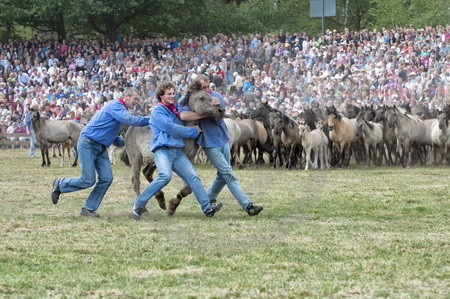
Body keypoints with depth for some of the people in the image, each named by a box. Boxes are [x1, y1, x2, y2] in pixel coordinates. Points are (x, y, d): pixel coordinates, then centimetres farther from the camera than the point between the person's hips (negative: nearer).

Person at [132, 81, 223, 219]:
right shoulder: (157, 111, -1)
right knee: (165, 175, -30)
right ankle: (139, 203, -21)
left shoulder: (175, 108, 22)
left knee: (193, 176, -7)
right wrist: (193, 131, -2)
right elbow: (172, 129, -10)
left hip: (178, 152, 8)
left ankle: (207, 207, -11)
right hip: (163, 150, -8)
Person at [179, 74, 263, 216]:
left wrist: (216, 107, -29)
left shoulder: (216, 95, 1)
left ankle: (209, 199, 32)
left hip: (223, 139, 5)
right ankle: (247, 206, -16)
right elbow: (183, 115, -29)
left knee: (223, 175, 13)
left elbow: (218, 120, -8)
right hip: (210, 143, -5)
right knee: (228, 175, -11)